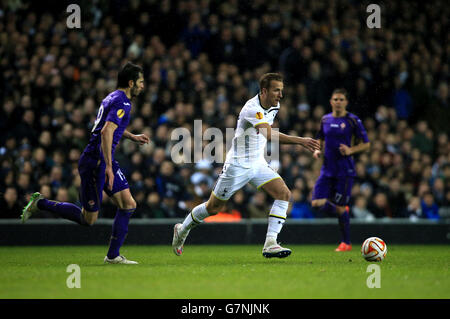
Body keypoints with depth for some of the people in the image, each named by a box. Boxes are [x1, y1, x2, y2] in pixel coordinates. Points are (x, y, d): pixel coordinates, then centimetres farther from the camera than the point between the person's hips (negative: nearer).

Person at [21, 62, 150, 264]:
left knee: (128, 205, 3)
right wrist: (108, 167, -30)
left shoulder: (114, 98, 15)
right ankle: (40, 204, 9)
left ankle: (113, 255, 5)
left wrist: (132, 137, 31)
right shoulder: (122, 102, -16)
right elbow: (106, 132, -28)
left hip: (105, 161, 10)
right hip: (95, 162, -10)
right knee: (88, 219, -2)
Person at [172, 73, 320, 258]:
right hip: (238, 165, -7)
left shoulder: (274, 106, 1)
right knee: (214, 207, 5)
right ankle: (182, 230, 32)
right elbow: (270, 135, -42)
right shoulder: (252, 108, -26)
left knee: (283, 194, -14)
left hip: (258, 164, 7)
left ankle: (270, 244, -17)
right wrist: (300, 141, -48)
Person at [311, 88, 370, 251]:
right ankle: (343, 213, 22)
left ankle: (346, 243, 13)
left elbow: (366, 144, -2)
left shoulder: (353, 120, -5)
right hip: (327, 169, 5)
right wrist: (318, 150, 2)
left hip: (345, 170, -5)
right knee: (317, 203, -8)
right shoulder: (325, 119, 9)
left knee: (340, 207, -4)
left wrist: (351, 150, -18)